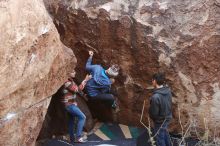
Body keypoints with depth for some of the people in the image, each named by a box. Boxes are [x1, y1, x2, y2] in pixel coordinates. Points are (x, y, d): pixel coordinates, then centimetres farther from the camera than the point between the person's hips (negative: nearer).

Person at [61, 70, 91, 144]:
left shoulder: (71, 81, 12)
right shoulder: (67, 82, -20)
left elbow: (77, 89, 15)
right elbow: (77, 89, -24)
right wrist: (85, 80, -21)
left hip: (71, 104, 10)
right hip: (69, 104, -10)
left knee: (71, 121, 14)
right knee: (82, 117, -14)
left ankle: (72, 139, 23)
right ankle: (78, 137, -12)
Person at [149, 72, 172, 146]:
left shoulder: (156, 97, -37)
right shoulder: (168, 90, -13)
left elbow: (153, 113, -24)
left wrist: (151, 116, -2)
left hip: (160, 122, -7)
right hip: (167, 117, 7)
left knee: (160, 139, 15)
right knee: (165, 134, 31)